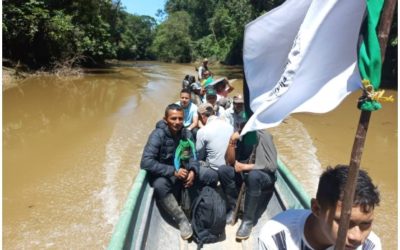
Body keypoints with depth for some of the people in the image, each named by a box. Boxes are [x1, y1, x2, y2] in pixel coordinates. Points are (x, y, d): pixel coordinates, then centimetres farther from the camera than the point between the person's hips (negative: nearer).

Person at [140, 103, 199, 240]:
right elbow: (146, 162, -31)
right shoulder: (158, 135, -22)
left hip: (180, 170, 4)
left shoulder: (186, 133, -6)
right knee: (160, 185, -36)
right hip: (162, 173, -4)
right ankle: (182, 220, -18)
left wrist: (192, 171, -26)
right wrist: (173, 171, -33)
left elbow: (192, 155, -3)